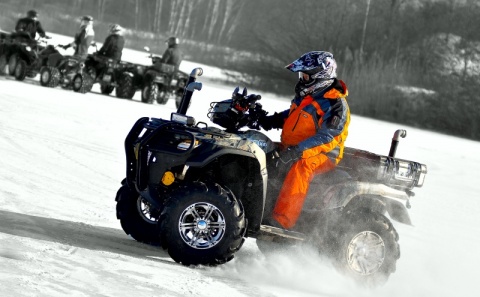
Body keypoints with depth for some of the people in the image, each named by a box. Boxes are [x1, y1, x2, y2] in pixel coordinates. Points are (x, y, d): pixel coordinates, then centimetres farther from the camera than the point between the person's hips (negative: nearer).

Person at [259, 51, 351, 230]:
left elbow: (325, 136, -25)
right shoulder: (305, 96, 13)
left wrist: (297, 151, -36)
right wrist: (264, 120, 8)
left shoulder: (335, 104, -14)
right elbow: (288, 117, 26)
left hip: (322, 155, -9)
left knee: (300, 166, -40)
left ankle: (282, 220, -49)